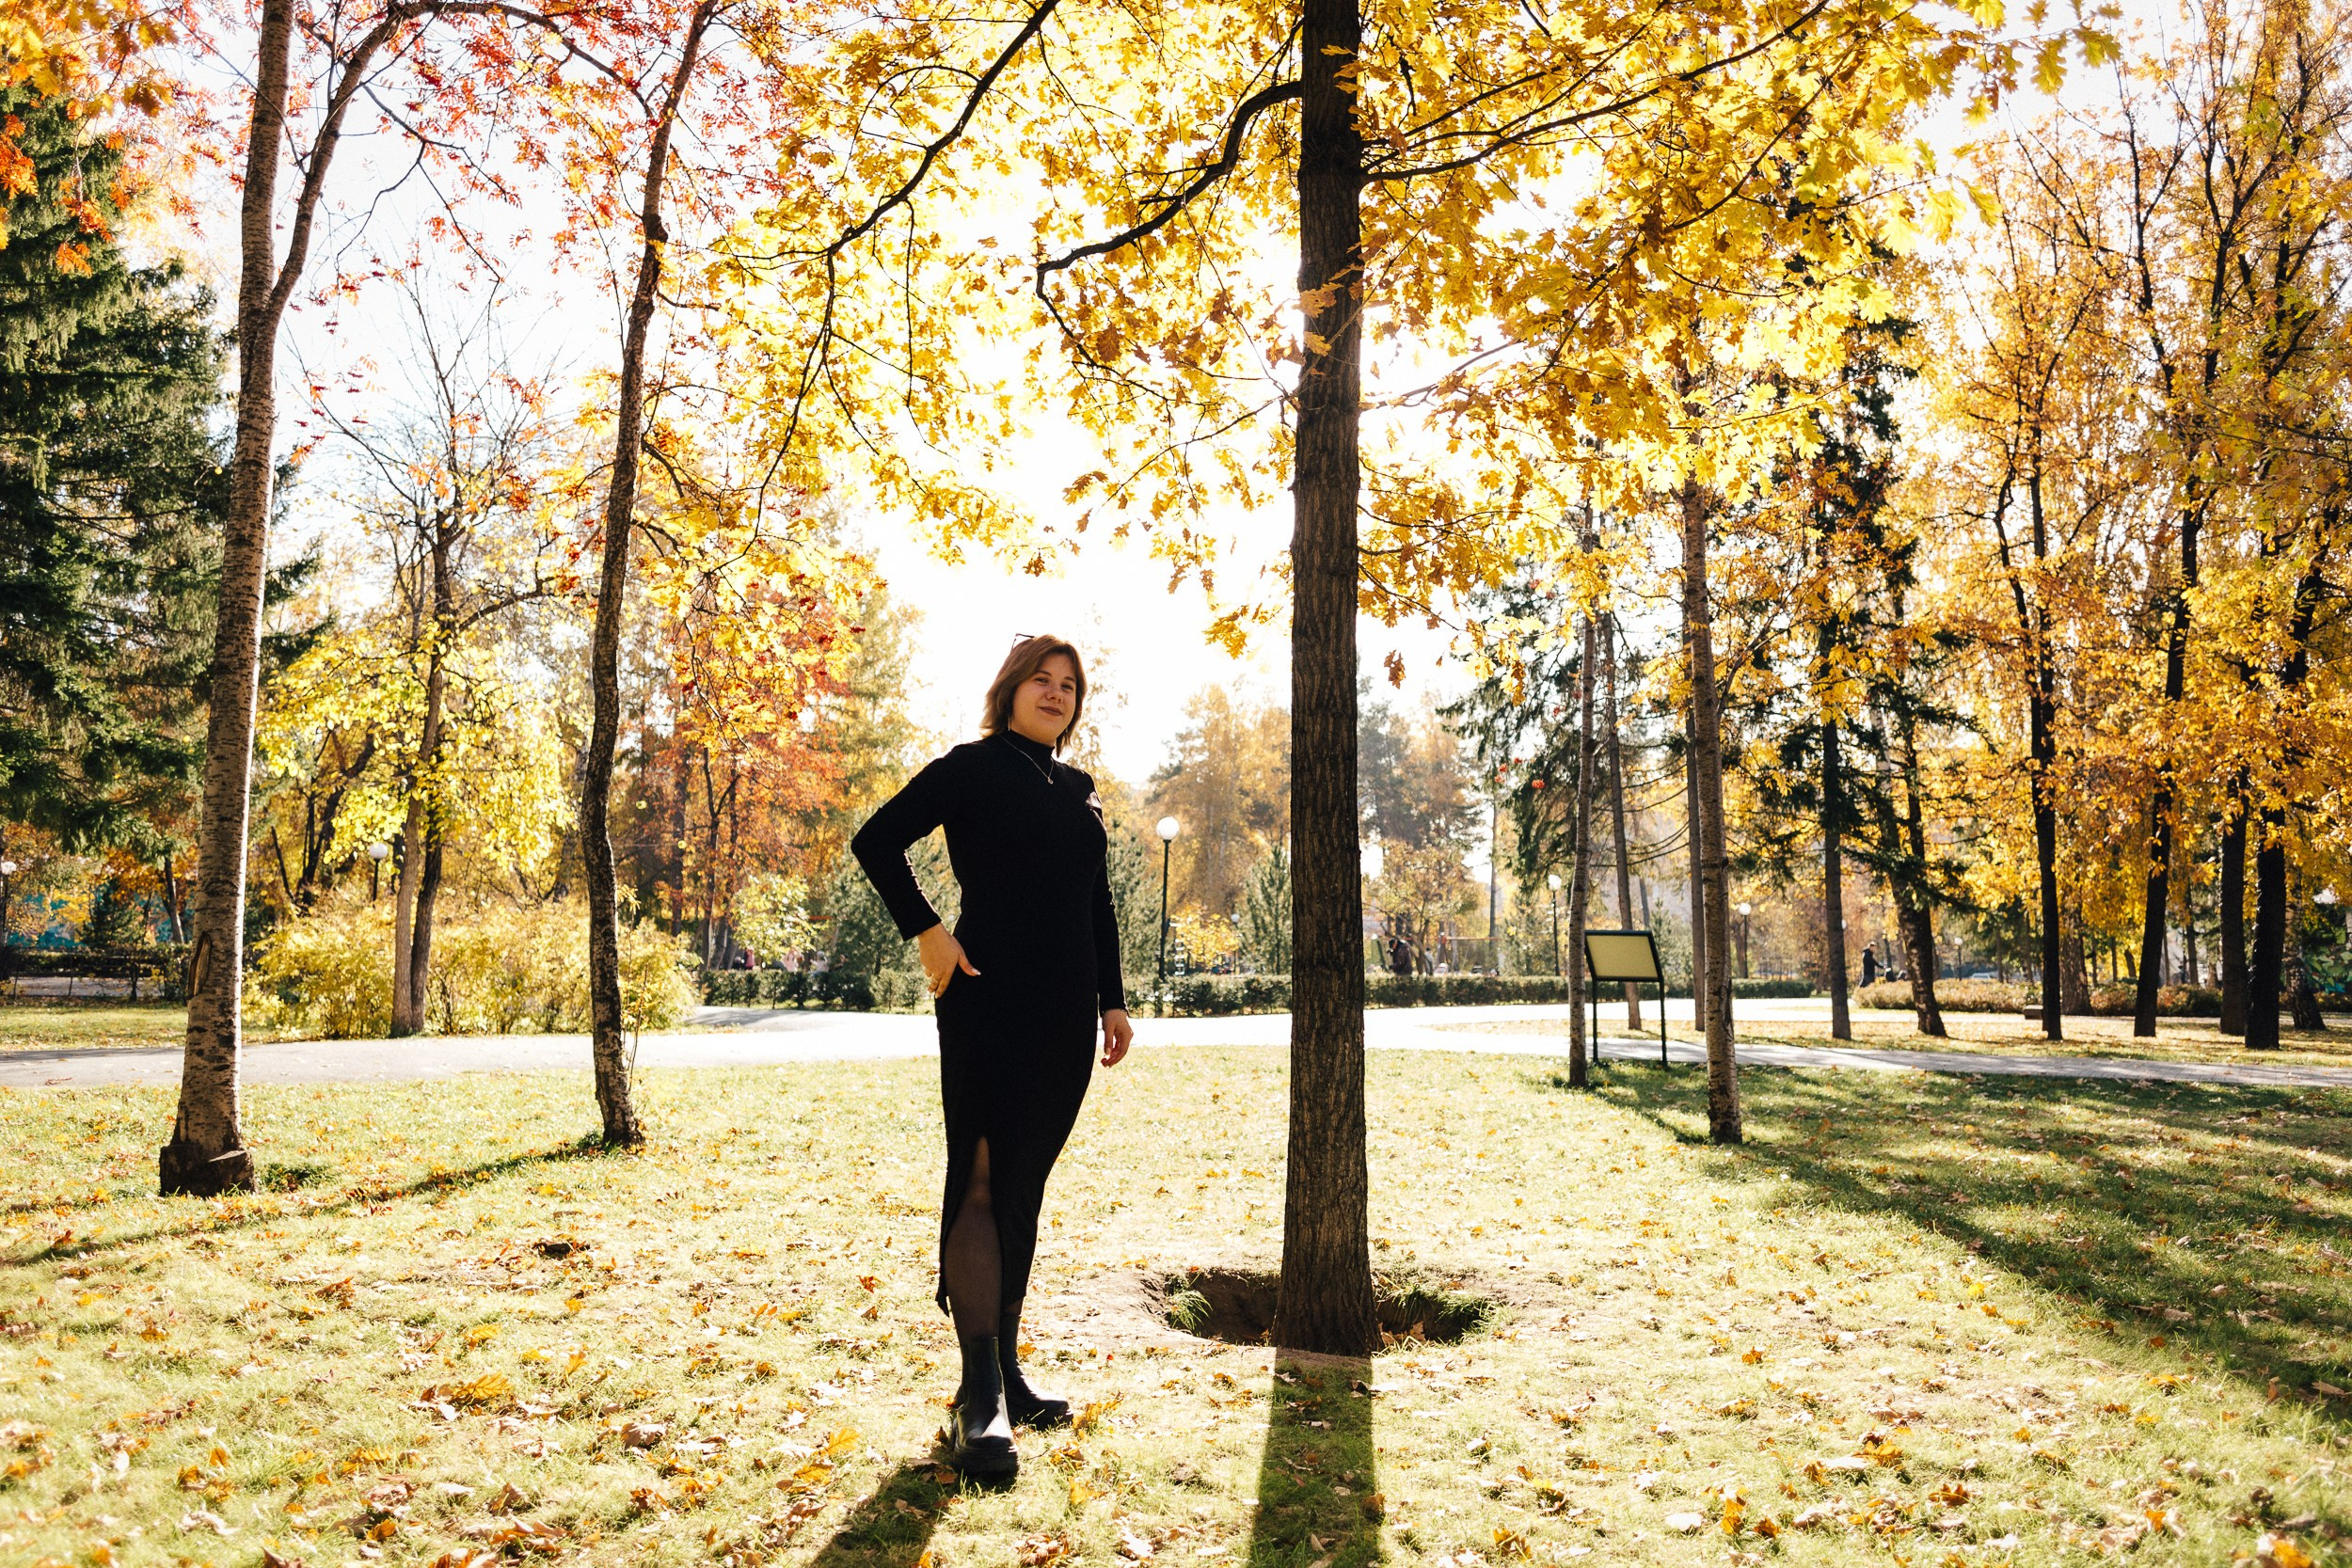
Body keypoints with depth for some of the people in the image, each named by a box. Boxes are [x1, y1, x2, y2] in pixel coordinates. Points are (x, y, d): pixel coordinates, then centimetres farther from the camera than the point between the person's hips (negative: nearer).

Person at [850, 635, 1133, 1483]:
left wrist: (1113, 999, 16)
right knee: (984, 1180, -10)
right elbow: (876, 841, -5)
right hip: (990, 999, -6)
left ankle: (1006, 1371, 20)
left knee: (1023, 1188, 11)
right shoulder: (973, 767, -1)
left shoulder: (1078, 789, 18)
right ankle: (980, 1396, -9)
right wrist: (927, 932, -12)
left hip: (1065, 1012, 7)